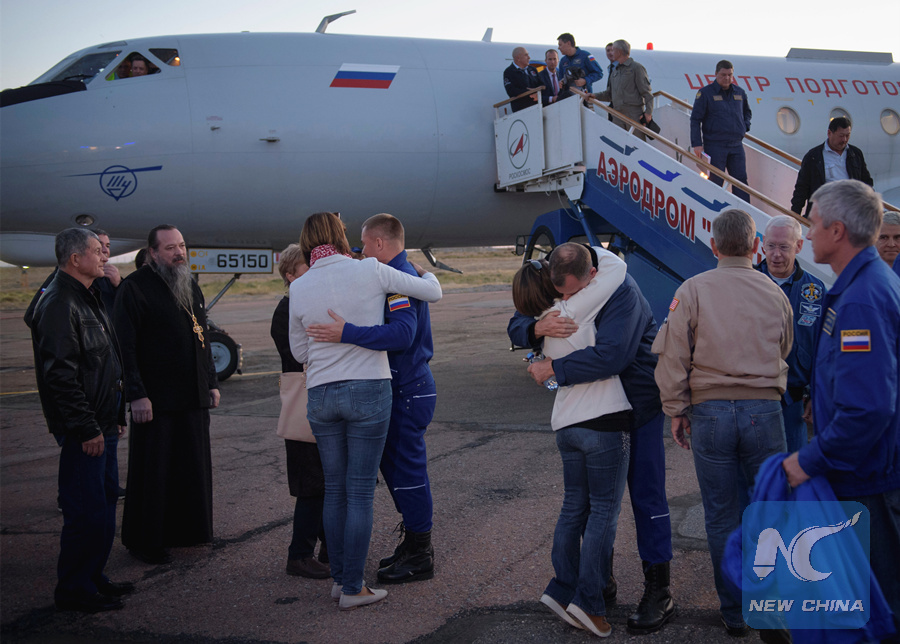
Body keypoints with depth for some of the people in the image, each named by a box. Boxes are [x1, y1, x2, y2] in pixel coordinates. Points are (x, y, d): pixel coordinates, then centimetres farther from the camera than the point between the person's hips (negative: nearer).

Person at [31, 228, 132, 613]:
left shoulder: (88, 300, 17)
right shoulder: (59, 305, -16)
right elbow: (60, 374, -22)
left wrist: (115, 417, 20)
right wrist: (86, 428, -21)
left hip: (102, 426, 10)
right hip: (84, 432, -10)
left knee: (105, 501, 16)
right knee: (86, 509, -4)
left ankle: (93, 577, 27)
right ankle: (73, 590, 8)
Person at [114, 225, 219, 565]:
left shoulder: (190, 286, 15)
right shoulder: (136, 287, -9)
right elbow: (126, 345, -13)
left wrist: (212, 382, 17)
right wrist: (136, 394, -18)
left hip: (193, 397, 7)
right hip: (155, 398, -7)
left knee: (193, 466, 12)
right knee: (152, 470, 0)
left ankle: (185, 530, 26)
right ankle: (144, 541, 11)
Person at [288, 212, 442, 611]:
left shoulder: (299, 288, 2)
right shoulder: (369, 271, -6)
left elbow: (299, 352, 11)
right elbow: (433, 293, 2)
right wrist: (426, 273, 23)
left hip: (320, 395, 3)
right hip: (368, 391, -3)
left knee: (334, 489, 14)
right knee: (360, 491, 1)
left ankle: (339, 578, 21)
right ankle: (352, 588, 5)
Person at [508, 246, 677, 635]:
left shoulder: (623, 293, -26)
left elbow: (611, 355, -37)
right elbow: (516, 328, -4)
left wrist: (553, 369, -28)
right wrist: (538, 328, -29)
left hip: (638, 403, -7)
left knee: (646, 495, -4)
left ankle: (658, 593, 5)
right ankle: (601, 582, 26)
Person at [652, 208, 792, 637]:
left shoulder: (693, 290, -3)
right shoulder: (775, 294, 5)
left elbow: (672, 356, -6)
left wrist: (676, 410, 4)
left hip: (709, 410, -1)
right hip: (765, 409, 1)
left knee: (721, 517, 8)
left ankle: (735, 612, 17)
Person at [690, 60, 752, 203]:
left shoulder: (740, 93, 12)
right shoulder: (706, 93, -3)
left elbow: (747, 112, 31)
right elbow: (695, 119, -4)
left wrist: (745, 126, 11)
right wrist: (697, 144, -12)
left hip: (736, 145, 4)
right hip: (714, 146, -4)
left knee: (741, 180, 1)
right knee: (715, 182, -1)